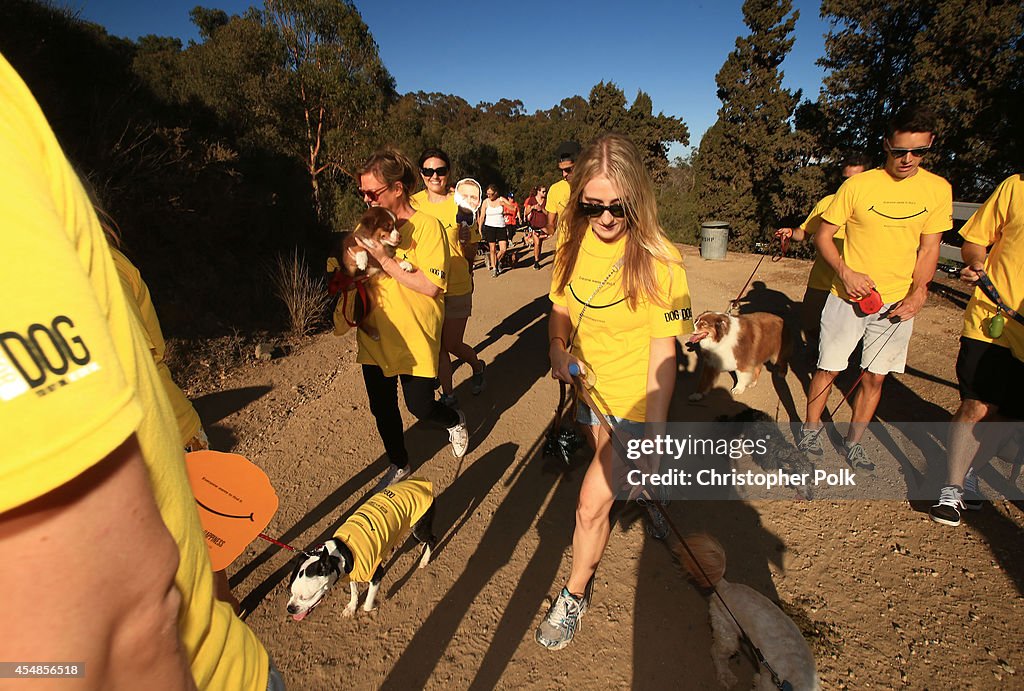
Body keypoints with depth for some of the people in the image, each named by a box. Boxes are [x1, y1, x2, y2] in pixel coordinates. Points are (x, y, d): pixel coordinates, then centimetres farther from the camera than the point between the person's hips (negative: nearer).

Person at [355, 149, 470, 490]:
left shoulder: (426, 226, -13)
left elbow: (430, 285, -22)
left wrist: (384, 259, -22)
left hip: (414, 337, -5)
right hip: (375, 334, 6)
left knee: (420, 406, 4)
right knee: (382, 407, 14)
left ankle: (455, 421, 40)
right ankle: (399, 465, 39)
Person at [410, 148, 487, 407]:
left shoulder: (460, 204, -7)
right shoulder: (413, 203, 0)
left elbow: (470, 256, -5)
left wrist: (465, 241, -25)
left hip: (456, 287, -3)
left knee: (452, 345, 6)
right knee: (437, 346, 11)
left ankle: (477, 366, 39)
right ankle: (447, 395, 30)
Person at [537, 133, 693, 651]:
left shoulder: (658, 260, -22)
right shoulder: (573, 241, -7)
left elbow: (663, 352, -19)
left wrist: (653, 436, -22)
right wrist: (558, 346, -15)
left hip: (633, 400, -5)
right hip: (588, 389, 5)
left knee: (591, 503, 0)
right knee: (607, 472, 28)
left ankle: (575, 593, 26)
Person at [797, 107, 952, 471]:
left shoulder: (938, 189, 3)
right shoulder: (858, 185, -6)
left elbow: (929, 247, 7)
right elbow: (822, 236, -3)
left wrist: (918, 293, -7)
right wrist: (845, 272, -17)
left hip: (897, 301, 3)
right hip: (848, 295, -2)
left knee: (875, 377, 8)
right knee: (829, 368, 4)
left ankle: (854, 441, 25)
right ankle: (811, 428, 25)